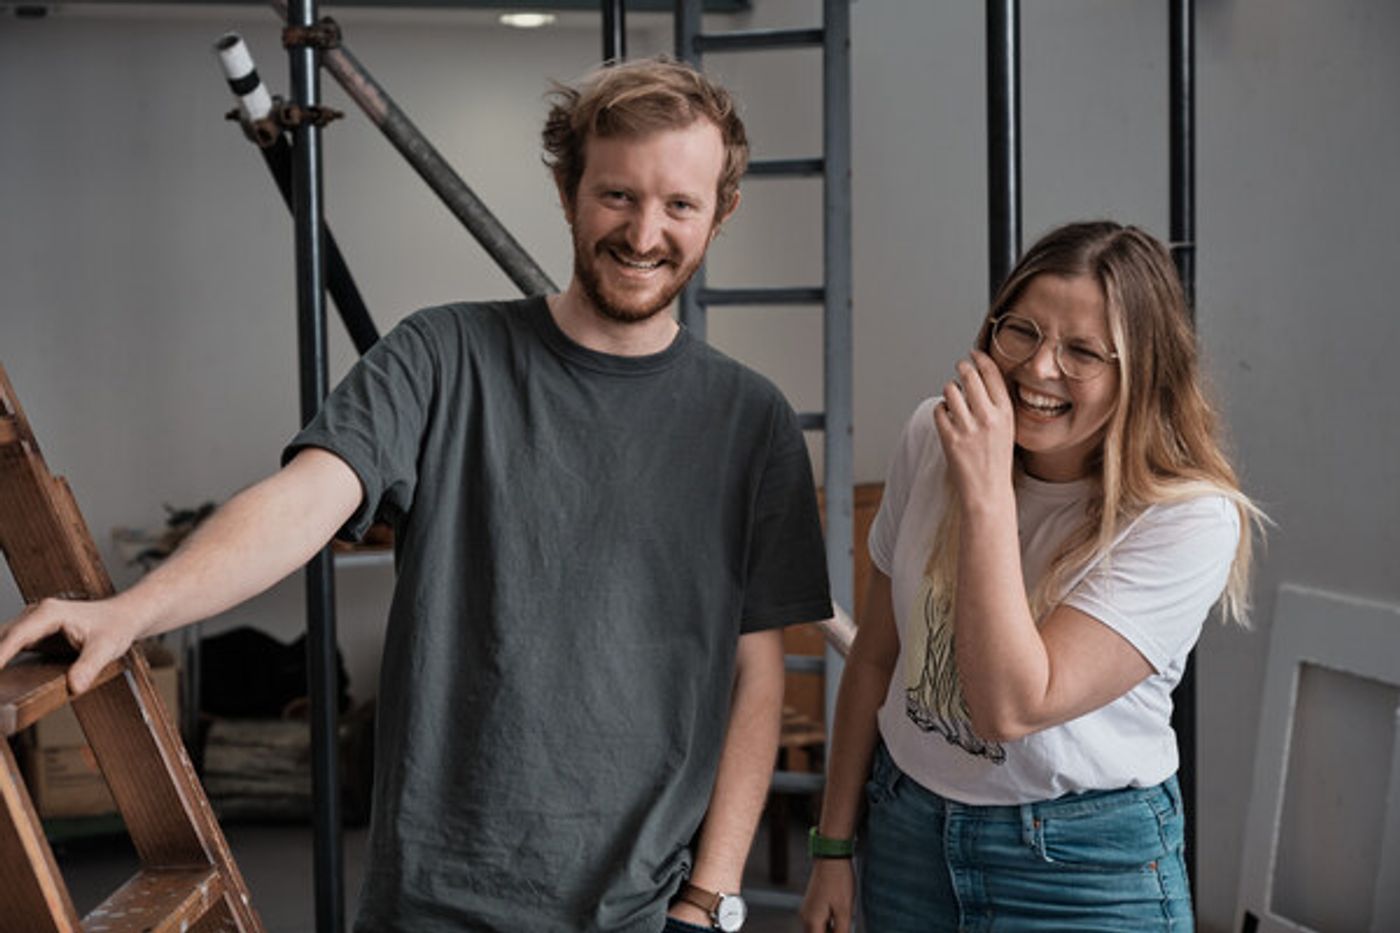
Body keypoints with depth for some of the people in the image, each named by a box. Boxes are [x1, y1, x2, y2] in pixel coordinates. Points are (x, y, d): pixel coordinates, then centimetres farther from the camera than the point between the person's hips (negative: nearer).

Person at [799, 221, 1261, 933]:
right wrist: (835, 844, 6)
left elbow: (1012, 706, -28)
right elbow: (876, 655, 3)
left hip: (1086, 872, -4)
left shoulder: (1191, 520, -21)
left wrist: (986, 493, -30)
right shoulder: (932, 439, -6)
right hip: (907, 832, 4)